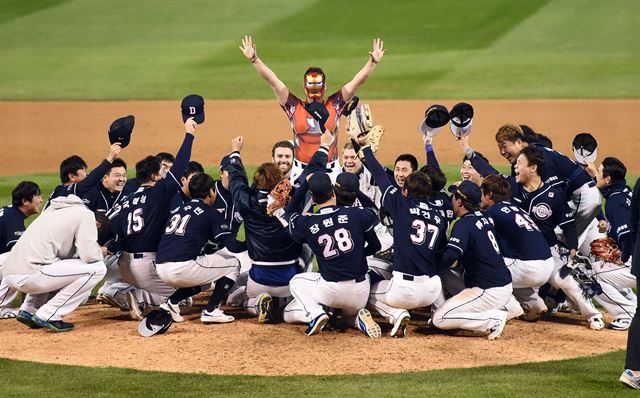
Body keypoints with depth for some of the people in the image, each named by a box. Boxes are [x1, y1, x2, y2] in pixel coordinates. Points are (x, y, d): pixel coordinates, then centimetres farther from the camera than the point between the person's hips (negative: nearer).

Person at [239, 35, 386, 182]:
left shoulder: (334, 105, 6)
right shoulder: (294, 106, 5)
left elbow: (358, 81, 2)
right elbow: (272, 80, 1)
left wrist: (373, 62, -6)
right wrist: (254, 59, -4)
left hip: (331, 170, 0)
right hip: (301, 171, 0)